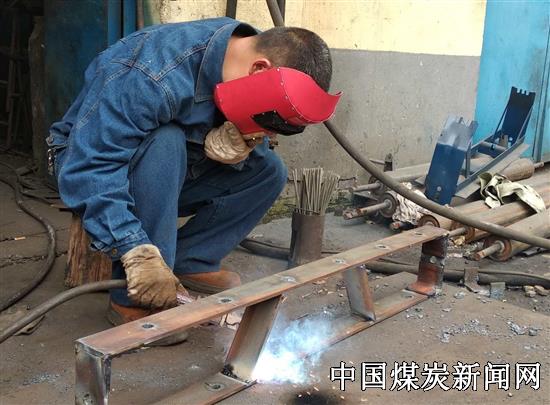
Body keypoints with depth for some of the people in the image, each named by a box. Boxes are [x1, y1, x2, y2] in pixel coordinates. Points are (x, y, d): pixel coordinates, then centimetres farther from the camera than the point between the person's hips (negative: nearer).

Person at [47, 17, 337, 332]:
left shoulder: (249, 48, -13)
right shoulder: (154, 74, -36)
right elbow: (89, 167, -40)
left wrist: (234, 144, -30)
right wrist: (138, 253, -47)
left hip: (163, 173, 6)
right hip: (87, 163, -6)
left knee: (269, 170, -8)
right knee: (165, 143, -38)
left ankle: (188, 263, -9)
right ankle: (134, 301, -29)